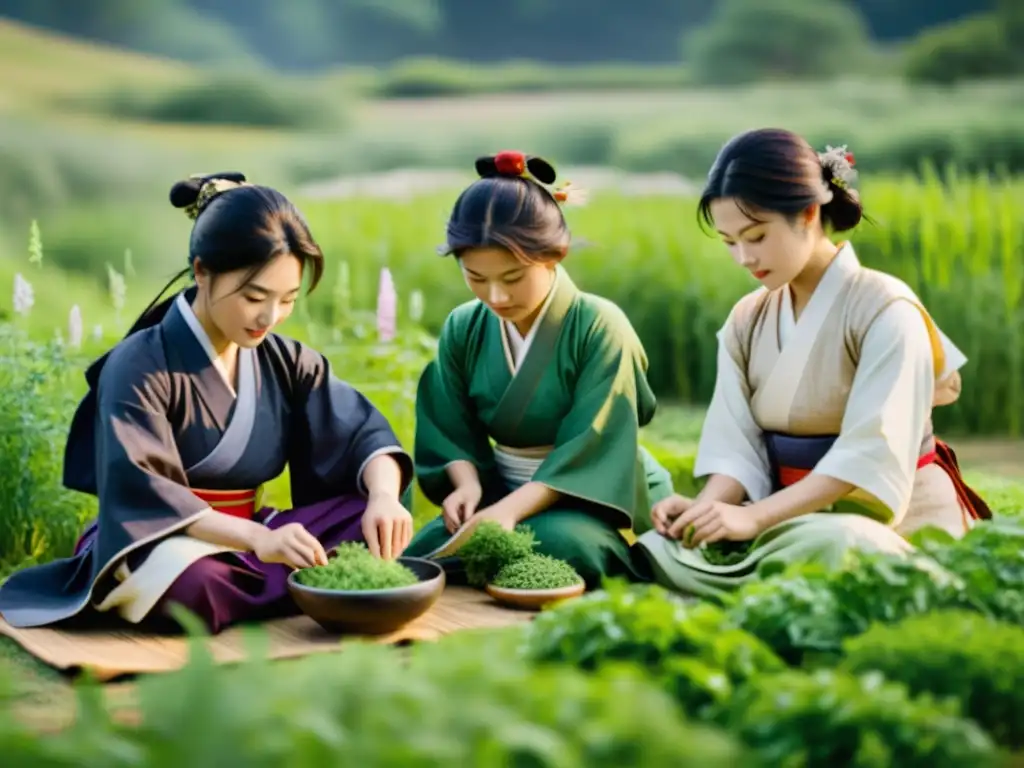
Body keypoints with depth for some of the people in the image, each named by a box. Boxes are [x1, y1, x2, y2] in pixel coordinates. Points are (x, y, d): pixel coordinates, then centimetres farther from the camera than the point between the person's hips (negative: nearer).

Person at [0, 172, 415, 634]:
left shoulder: (287, 362, 4)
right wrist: (257, 538, -39)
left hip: (243, 542, 6)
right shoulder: (140, 365, -15)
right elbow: (139, 490, -25)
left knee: (377, 522, -16)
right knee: (194, 591, -41)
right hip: (159, 545, -6)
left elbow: (362, 432, -3)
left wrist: (384, 496, -27)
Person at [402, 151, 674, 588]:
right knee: (419, 558, -22)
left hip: (591, 498, -4)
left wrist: (512, 509, -32)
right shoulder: (462, 329, 0)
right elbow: (453, 432, 2)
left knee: (560, 544, -38)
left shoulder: (599, 327, -16)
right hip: (502, 494, 4)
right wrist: (468, 484, -21)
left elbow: (588, 450, -21)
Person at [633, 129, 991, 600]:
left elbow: (870, 454, -21)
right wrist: (707, 506, -23)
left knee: (825, 547, -41)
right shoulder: (746, 322, 7)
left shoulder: (884, 308, -13)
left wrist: (754, 516, -30)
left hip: (890, 524, -5)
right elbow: (736, 445, 0)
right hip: (793, 515, 5)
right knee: (660, 550, -22)